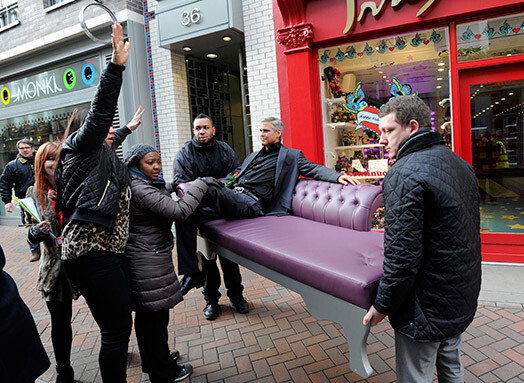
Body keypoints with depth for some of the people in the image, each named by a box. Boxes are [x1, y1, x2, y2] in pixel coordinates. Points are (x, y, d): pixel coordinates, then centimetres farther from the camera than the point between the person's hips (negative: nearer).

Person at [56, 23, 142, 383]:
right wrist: (116, 66, -19)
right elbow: (100, 112, -15)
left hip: (100, 249, 10)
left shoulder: (98, 153, 25)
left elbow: (109, 140, 47)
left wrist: (128, 128, 61)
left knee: (118, 322, 14)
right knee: (117, 327, -5)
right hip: (91, 250, -10)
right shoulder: (82, 146, 1)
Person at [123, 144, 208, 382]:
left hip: (142, 261, 11)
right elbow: (180, 211, -28)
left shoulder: (146, 185, 11)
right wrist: (201, 184, -20)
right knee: (156, 316, 3)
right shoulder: (140, 191, -22)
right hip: (149, 264, -11)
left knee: (146, 314, 22)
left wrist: (171, 187, 17)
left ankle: (152, 361, 41)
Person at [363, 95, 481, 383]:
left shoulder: (405, 174, -24)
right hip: (464, 299, 9)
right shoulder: (460, 164, 6)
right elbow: (468, 233, 15)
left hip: (428, 310, -9)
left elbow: (402, 257, -27)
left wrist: (382, 307, -13)